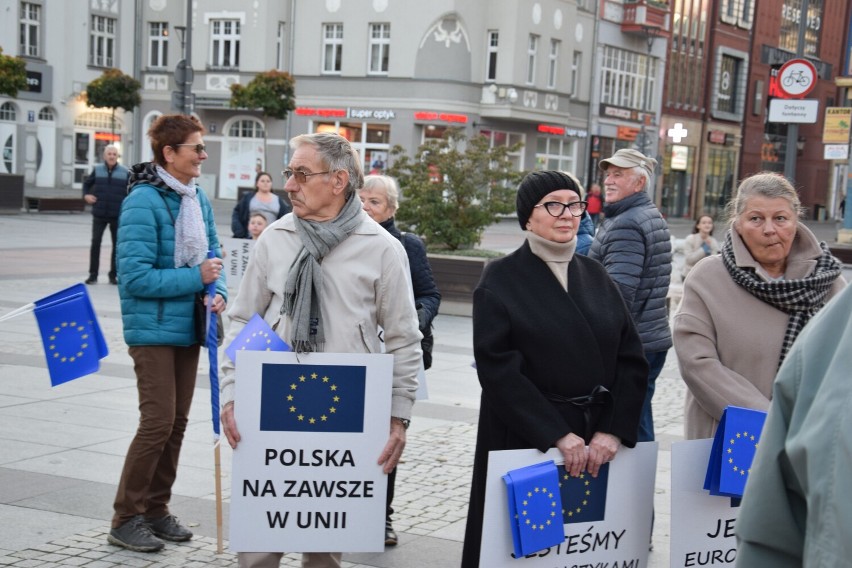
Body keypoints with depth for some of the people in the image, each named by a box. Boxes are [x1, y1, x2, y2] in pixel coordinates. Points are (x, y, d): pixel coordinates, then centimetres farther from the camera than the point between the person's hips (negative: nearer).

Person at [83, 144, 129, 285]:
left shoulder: (125, 172, 1)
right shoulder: (97, 170, 5)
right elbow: (87, 183, 18)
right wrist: (86, 195, 0)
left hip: (117, 215, 0)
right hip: (99, 214, 0)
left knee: (117, 245, 3)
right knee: (95, 243, -4)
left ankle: (113, 275, 13)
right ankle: (93, 274, 4)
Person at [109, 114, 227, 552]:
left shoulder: (198, 198, 6)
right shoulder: (144, 201, -18)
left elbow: (212, 253, 13)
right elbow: (136, 276, -21)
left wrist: (218, 291, -7)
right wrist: (196, 277, -19)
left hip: (188, 327, 8)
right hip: (153, 330, -8)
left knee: (177, 422, 12)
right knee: (158, 422, -8)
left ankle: (156, 509, 25)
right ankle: (126, 519, 6)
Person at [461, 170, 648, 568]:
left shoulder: (595, 275, 10)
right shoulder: (501, 279, -3)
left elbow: (631, 358, 4)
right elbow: (497, 367, -13)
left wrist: (613, 430, -10)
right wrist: (556, 434, -18)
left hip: (597, 441, 4)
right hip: (525, 439, -4)